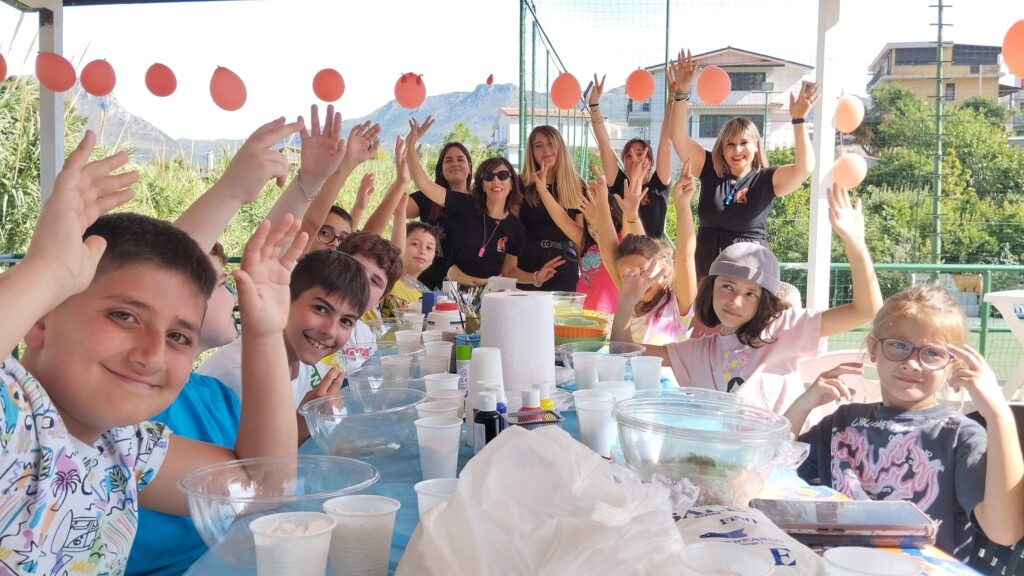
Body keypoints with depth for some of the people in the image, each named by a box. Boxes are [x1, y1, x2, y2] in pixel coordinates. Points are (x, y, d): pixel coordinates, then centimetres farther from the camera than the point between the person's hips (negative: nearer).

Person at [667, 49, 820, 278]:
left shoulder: (766, 179, -2)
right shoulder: (710, 171, 4)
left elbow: (804, 167, -18)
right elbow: (679, 137, -2)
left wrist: (798, 120, -27)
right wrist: (681, 93, -13)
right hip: (707, 266, 2)